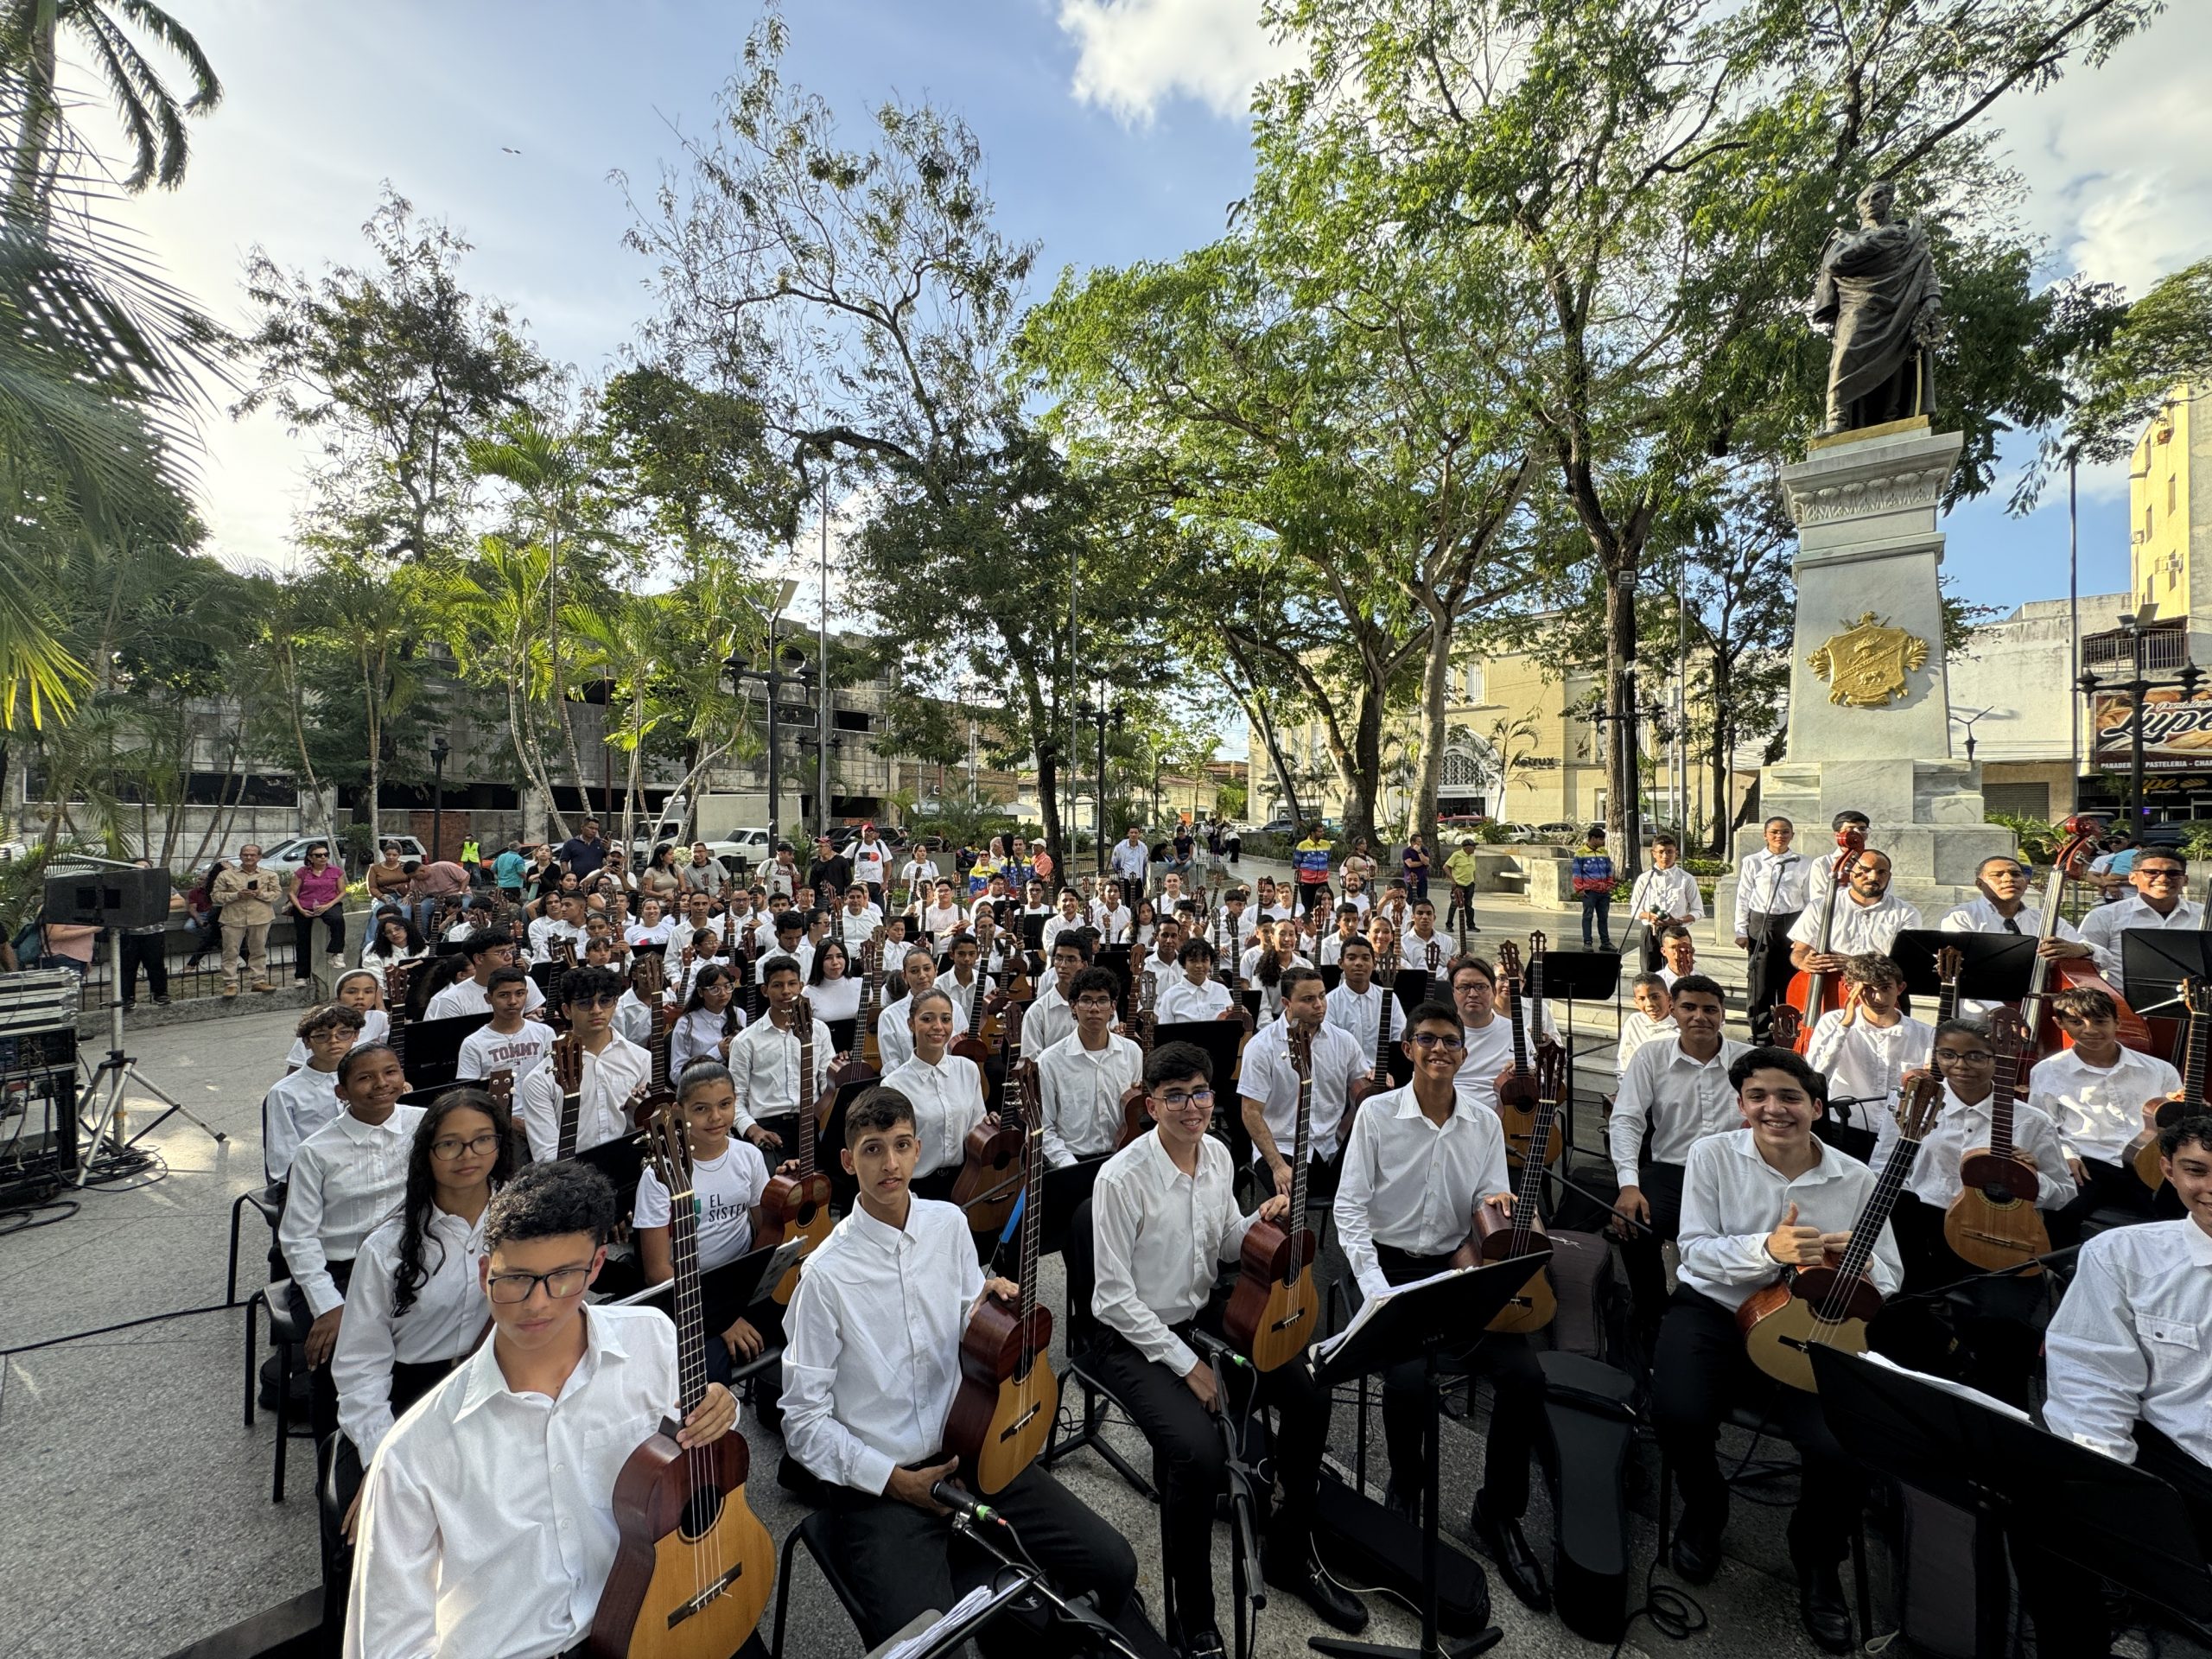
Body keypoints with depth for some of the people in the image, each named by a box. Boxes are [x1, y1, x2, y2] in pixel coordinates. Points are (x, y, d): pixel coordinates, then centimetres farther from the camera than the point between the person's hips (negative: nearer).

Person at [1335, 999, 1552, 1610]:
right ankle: (1405, 1492, 8)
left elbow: (1491, 1205, 7)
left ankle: (1498, 1513, 10)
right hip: (1390, 1266, -3)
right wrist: (1377, 1291, -15)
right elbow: (1350, 1206, -7)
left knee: (1526, 1376, -16)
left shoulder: (1485, 1123, 5)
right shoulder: (1376, 1113, -7)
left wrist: (1496, 1203, -18)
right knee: (1408, 1376, -26)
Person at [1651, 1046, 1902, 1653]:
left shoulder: (1856, 1179, -1)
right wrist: (1767, 1248, -24)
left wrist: (1860, 1262, -20)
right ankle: (1704, 1510, 12)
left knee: (1845, 1448, -22)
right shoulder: (1712, 1154, -5)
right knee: (1679, 1413, -27)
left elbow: (1890, 1281, 4)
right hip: (1712, 1310, -1)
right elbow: (1695, 1251, -7)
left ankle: (1817, 1563, 15)